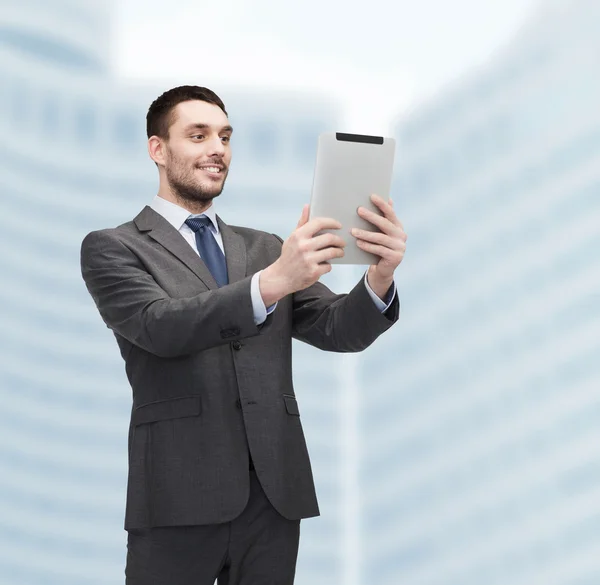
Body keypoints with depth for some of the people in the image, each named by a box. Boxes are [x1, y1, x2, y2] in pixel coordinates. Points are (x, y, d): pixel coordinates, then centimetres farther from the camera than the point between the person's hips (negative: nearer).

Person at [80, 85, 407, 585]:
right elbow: (161, 326, -14)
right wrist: (271, 282, -28)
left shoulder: (264, 248, 16)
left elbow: (339, 331, 5)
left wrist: (380, 277, -16)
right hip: (179, 499, -4)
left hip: (276, 495, 4)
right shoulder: (111, 249, 3)